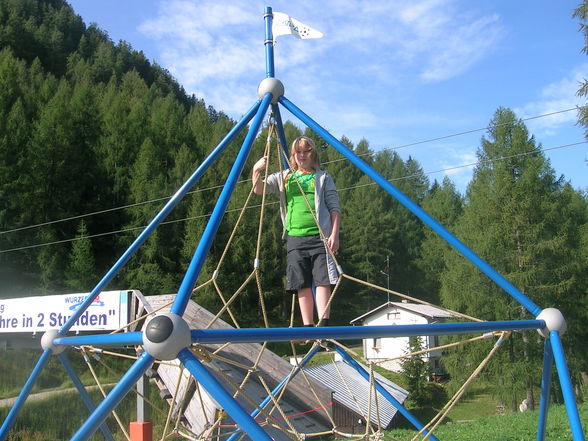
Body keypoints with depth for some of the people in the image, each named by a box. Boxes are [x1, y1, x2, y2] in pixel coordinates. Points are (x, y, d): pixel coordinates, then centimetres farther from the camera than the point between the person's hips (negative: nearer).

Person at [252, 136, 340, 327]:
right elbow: (258, 190, 6)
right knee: (302, 284, 2)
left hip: (320, 236, -3)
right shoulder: (284, 178, 16)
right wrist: (256, 171, -14)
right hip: (295, 238, 3)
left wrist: (334, 235, -7)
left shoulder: (323, 177, 9)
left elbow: (334, 208, 5)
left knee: (322, 281, -10)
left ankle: (323, 326, -13)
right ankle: (308, 328, 6)